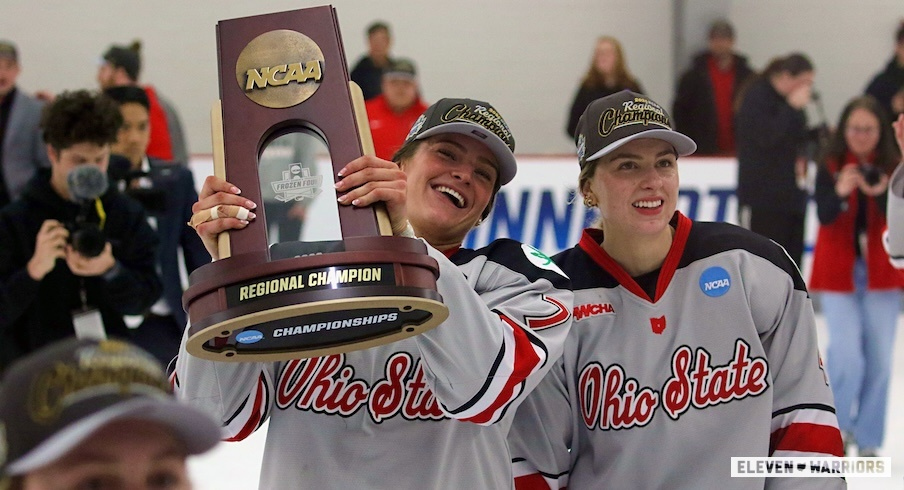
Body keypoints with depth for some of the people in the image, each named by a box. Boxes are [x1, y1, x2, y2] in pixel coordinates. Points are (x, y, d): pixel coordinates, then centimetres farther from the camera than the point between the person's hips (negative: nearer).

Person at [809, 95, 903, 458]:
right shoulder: (830, 167, -1)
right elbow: (824, 215, -14)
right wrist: (839, 192, -34)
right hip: (838, 273, -1)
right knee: (847, 354, -13)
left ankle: (868, 439, 15)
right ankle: (839, 424, 11)